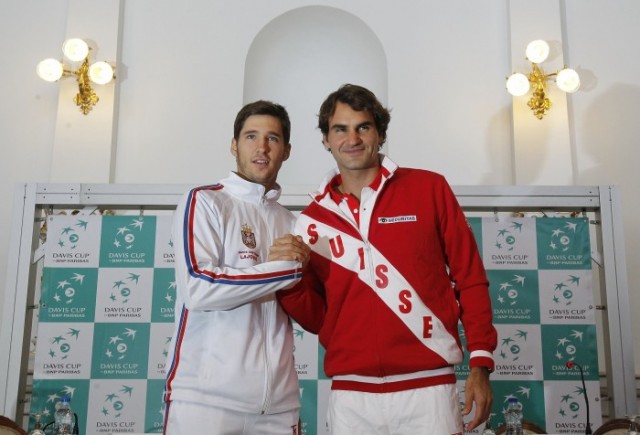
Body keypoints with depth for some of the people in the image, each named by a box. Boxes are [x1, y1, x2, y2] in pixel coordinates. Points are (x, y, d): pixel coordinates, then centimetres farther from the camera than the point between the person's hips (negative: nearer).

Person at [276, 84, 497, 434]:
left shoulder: (429, 189, -1)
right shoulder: (313, 220, 6)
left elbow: (470, 279, 1)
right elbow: (317, 317, 10)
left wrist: (481, 362, -4)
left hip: (427, 388, -2)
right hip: (349, 395, 3)